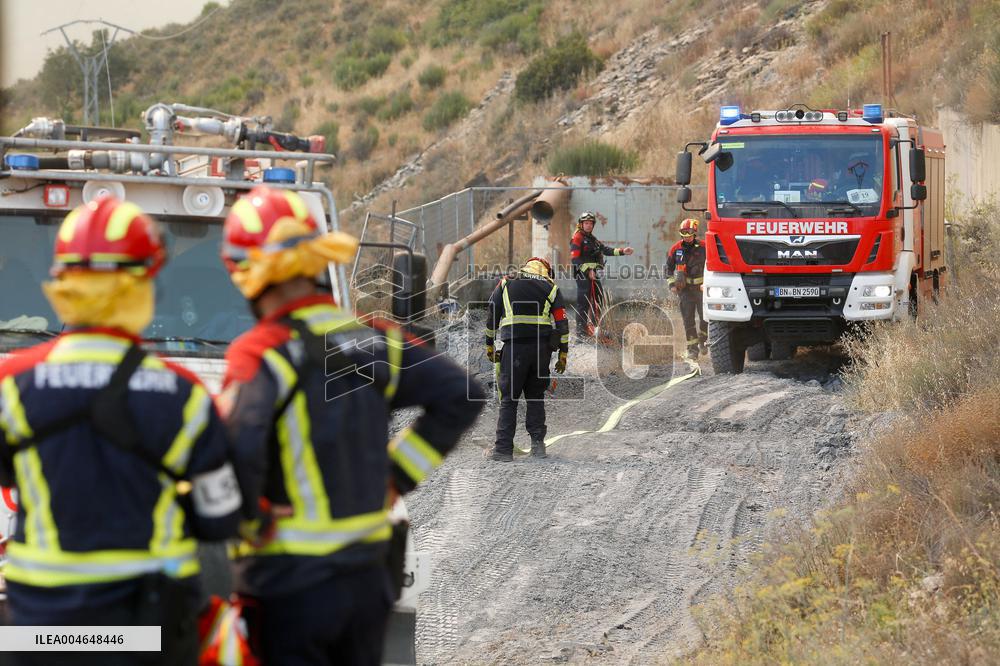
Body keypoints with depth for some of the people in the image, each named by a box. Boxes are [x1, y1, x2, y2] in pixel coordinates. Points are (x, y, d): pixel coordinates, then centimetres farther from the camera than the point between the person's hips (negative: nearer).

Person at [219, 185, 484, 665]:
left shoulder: (261, 354, -16)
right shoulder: (372, 340, 4)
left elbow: (235, 449, -31)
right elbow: (459, 396, 9)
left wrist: (250, 521, -15)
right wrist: (396, 475, 10)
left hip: (290, 581, -6)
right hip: (367, 574, 6)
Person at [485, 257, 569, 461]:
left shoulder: (506, 284, 12)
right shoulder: (551, 289, 12)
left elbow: (491, 315, 11)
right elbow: (562, 322, 6)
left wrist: (489, 345, 19)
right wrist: (563, 353, 10)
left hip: (514, 348, -1)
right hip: (542, 348, 1)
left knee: (508, 399, 1)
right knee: (536, 397, 15)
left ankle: (503, 449, -4)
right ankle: (538, 443, 7)